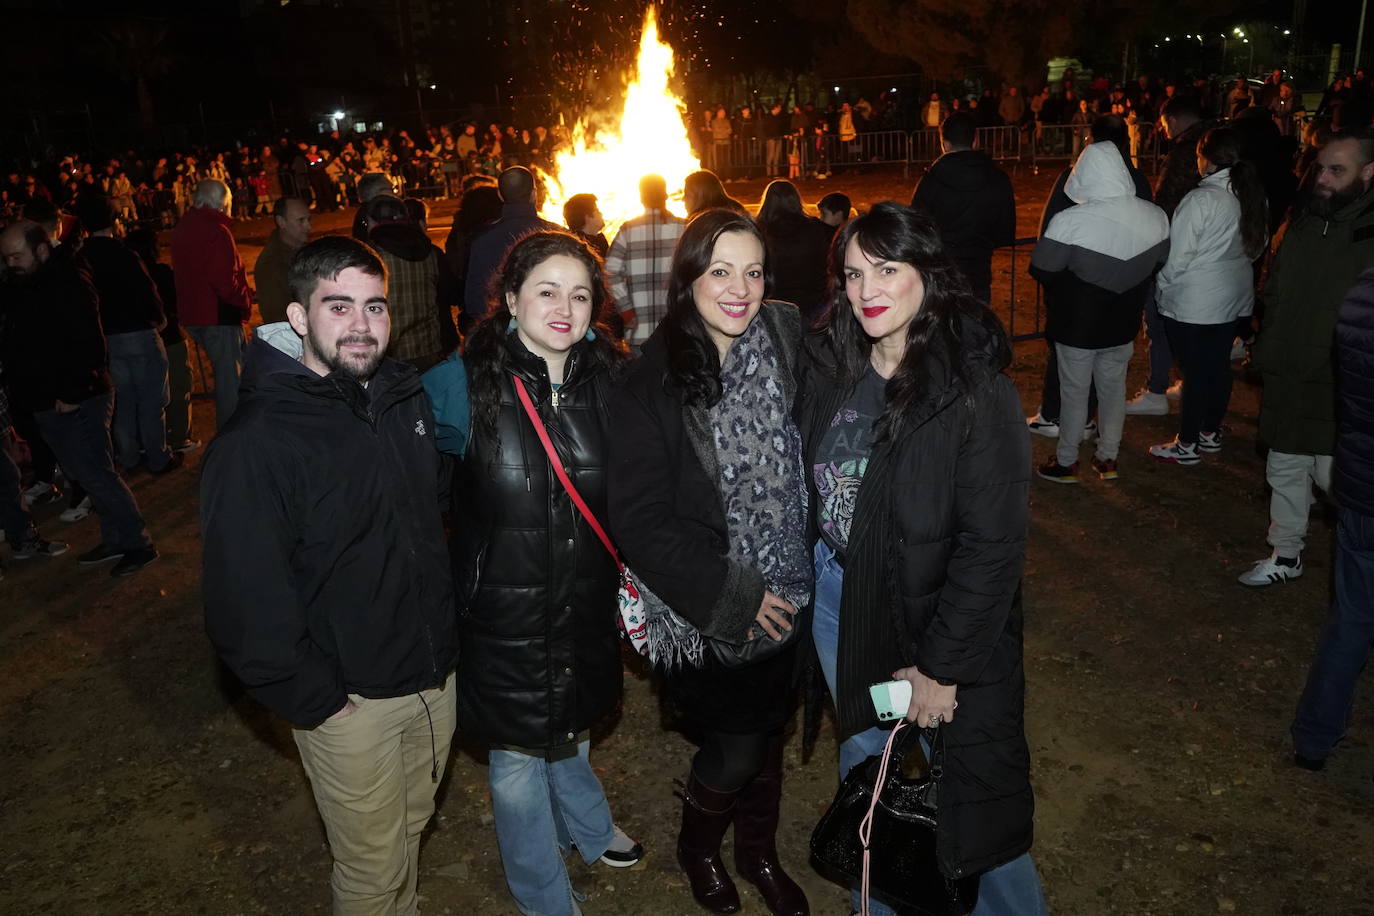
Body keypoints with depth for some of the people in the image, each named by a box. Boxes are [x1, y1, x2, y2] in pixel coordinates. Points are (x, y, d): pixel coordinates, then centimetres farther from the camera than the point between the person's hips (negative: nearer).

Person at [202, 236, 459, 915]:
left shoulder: (407, 399, 1)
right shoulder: (254, 444, -21)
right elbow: (244, 600, -20)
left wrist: (448, 632, 10)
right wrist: (312, 698, -16)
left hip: (436, 674, 6)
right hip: (349, 702, -6)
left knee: (411, 827, 25)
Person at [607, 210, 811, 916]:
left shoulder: (788, 345, -8)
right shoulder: (653, 384, -18)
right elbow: (638, 519, -18)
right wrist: (730, 594, -17)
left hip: (781, 596, 4)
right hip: (706, 611, -4)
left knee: (768, 728, 20)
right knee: (736, 747, 8)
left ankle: (759, 851, 48)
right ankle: (697, 848, 42)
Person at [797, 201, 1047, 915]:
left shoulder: (975, 389, -21)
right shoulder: (829, 367, -4)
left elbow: (993, 544, -20)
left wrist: (942, 665, -18)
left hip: (933, 616, -5)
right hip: (839, 601, 6)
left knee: (970, 799, 7)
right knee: (865, 763, 23)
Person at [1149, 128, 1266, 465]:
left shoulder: (1200, 200, -20)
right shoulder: (1252, 195, 3)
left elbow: (1177, 255, -17)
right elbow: (1259, 245, 14)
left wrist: (1162, 285, -2)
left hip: (1194, 302, -7)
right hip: (1234, 296, 7)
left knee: (1195, 371, 1)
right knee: (1219, 365, 16)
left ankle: (1186, 445, 11)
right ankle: (1211, 433, 30)